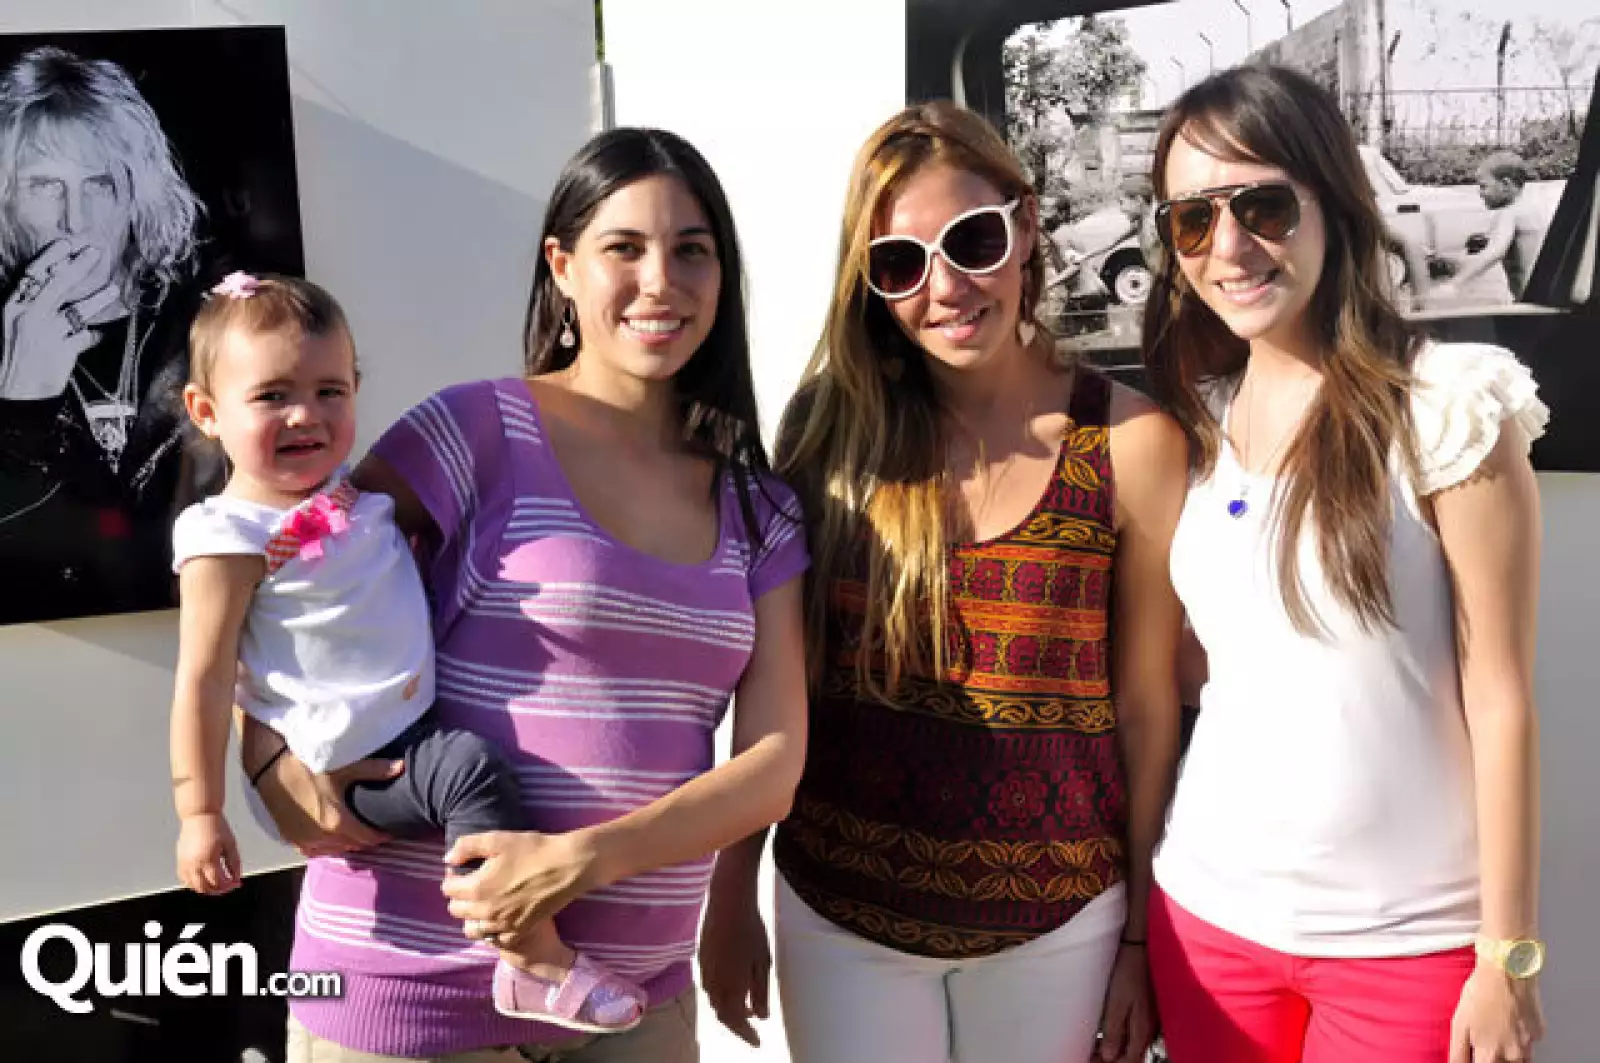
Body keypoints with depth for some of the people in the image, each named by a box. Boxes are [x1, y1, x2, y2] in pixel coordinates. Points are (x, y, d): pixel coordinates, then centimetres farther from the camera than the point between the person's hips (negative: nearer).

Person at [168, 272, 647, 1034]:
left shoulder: (349, 490, 9)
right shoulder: (230, 539, -14)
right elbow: (204, 681, -14)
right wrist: (199, 813, -14)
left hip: (421, 727, 9)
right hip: (357, 764, -9)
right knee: (471, 769, -30)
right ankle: (537, 963, -22)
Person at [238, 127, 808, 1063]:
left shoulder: (757, 509, 4)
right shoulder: (479, 431, -8)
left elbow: (774, 762, -3)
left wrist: (584, 859, -17)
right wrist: (273, 758, -16)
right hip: (417, 983, -3)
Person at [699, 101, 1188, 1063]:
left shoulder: (1131, 442, -8)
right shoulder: (830, 425, -4)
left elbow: (1147, 702, -3)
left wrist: (1143, 934, 2)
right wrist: (732, 894, 3)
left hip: (1056, 922, 0)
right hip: (838, 916, 1)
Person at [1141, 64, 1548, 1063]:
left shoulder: (1448, 405, -12)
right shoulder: (1194, 421, 2)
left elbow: (1500, 695, -10)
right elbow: (1180, 670, 7)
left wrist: (1506, 953, -9)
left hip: (1406, 937, -4)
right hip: (1208, 913, 4)